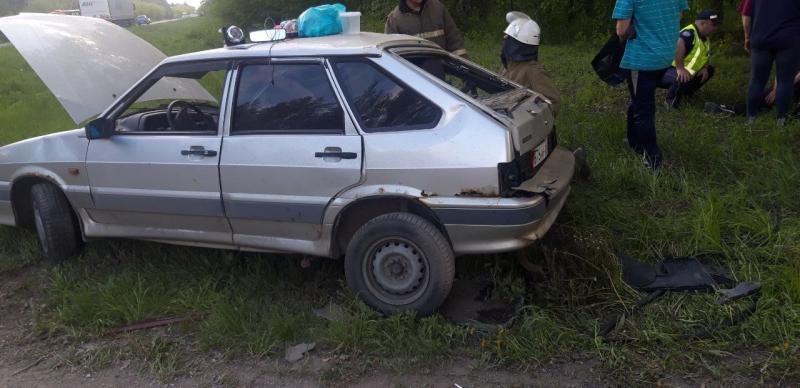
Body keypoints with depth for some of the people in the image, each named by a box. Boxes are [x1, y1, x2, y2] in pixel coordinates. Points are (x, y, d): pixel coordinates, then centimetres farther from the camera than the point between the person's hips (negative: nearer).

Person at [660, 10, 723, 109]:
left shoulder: (705, 38, 12)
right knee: (684, 79, -39)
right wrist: (680, 68, -44)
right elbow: (677, 47, -40)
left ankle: (687, 91, 18)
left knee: (710, 69, 10)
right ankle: (671, 98, -11)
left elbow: (705, 57, 21)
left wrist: (705, 68, 0)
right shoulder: (689, 33, -21)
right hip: (666, 70, -10)